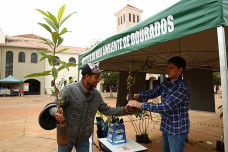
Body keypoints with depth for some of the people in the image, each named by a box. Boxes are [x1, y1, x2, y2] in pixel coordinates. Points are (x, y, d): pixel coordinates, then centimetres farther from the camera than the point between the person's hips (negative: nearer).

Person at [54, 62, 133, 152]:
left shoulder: (96, 94, -4)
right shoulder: (69, 89, -19)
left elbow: (106, 110, 3)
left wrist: (124, 110, -7)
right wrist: (56, 113, -37)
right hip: (66, 137, -3)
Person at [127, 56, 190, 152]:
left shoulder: (182, 87, -24)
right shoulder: (166, 82, 1)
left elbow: (165, 106, -31)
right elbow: (154, 92, 10)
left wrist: (141, 105, -32)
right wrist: (138, 95, -8)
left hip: (177, 130, -7)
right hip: (166, 127, 8)